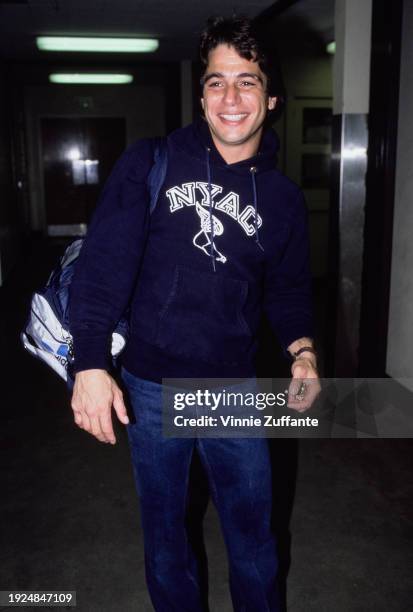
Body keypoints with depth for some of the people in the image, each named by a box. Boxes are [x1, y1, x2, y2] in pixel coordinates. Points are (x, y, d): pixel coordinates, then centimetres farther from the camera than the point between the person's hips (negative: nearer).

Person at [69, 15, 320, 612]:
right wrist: (90, 364, -20)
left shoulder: (284, 197, 2)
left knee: (252, 526, 16)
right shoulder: (149, 165, -6)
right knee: (163, 523, 17)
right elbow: (105, 261, -12)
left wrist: (301, 349, -7)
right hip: (151, 383, -1)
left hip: (234, 386, 2)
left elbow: (288, 289, 11)